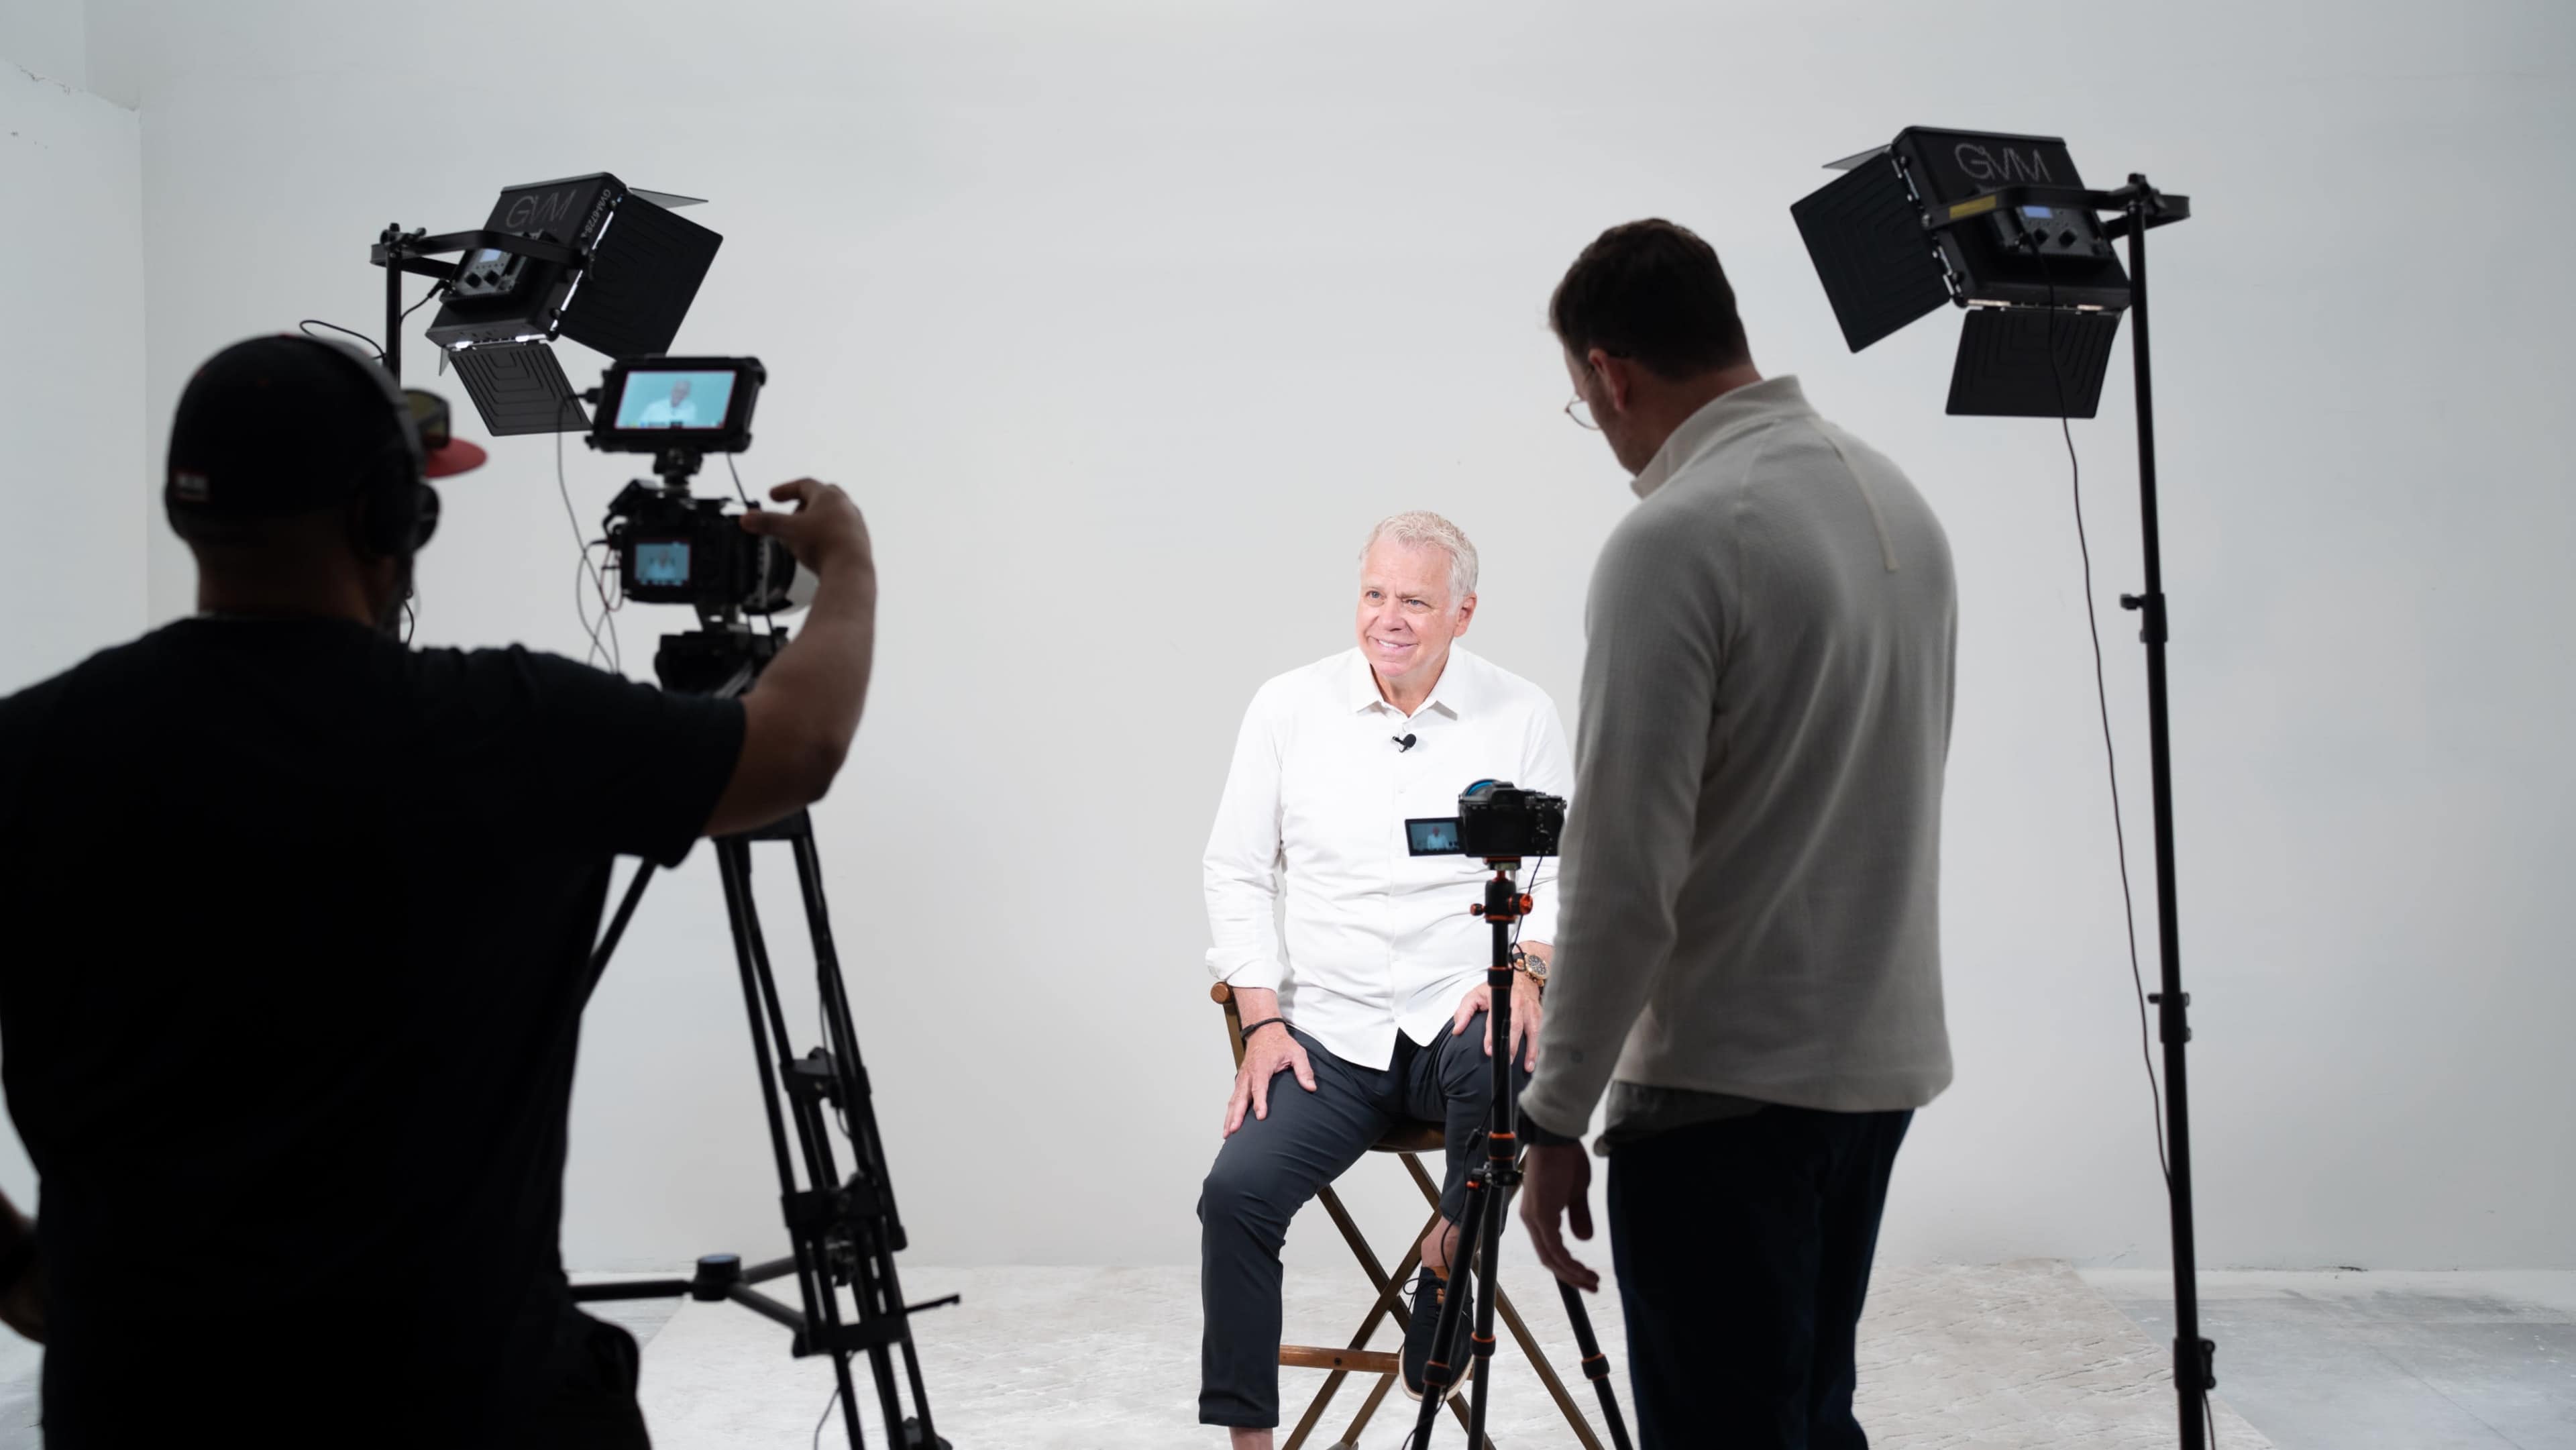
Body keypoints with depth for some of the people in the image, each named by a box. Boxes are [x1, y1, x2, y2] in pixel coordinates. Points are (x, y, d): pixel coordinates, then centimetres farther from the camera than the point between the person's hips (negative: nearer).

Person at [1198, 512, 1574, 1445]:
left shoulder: (1521, 714, 4)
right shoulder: (1289, 707, 5)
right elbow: (1236, 872, 9)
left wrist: (1526, 965, -14)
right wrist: (1263, 1019, -1)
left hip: (1463, 1019, -1)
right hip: (1328, 1033, 1)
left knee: (1505, 1070, -37)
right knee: (1237, 1191, -22)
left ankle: (1447, 1262, -10)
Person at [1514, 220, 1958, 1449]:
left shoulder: (1674, 539, -19)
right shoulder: (1898, 500, 10)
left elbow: (1624, 872, -21)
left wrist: (1556, 1119, -14)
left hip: (1725, 1084, -9)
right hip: (1882, 1058, 9)